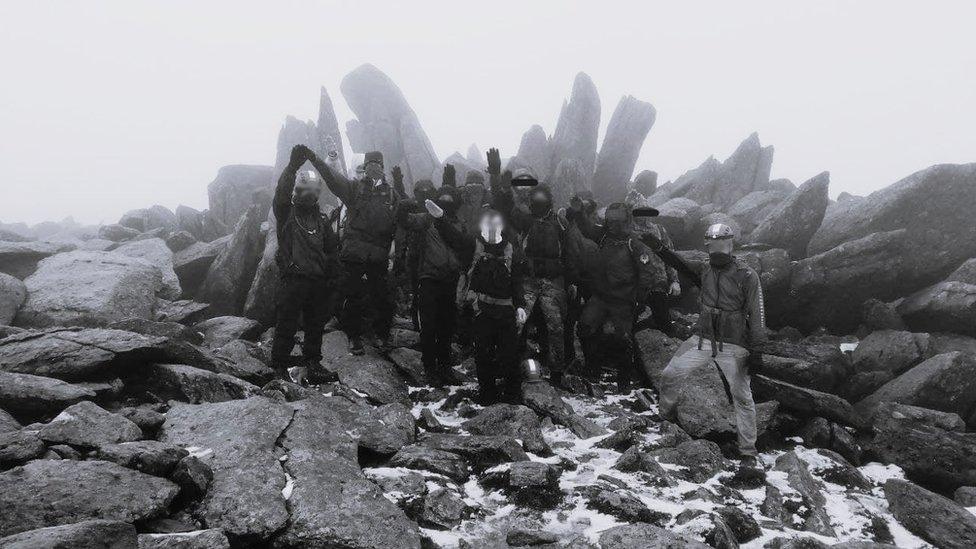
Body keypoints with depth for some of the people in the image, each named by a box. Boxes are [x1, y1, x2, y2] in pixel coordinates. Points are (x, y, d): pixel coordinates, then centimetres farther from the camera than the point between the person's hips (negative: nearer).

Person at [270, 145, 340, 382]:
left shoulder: (322, 220, 14)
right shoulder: (286, 213, 2)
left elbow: (332, 249, 16)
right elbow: (282, 192, -19)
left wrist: (332, 276, 6)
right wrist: (293, 166, -33)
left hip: (318, 282, 4)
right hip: (292, 280, -4)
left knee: (316, 326, 13)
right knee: (286, 326, -2)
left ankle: (312, 361, 28)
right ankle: (280, 365, 8)